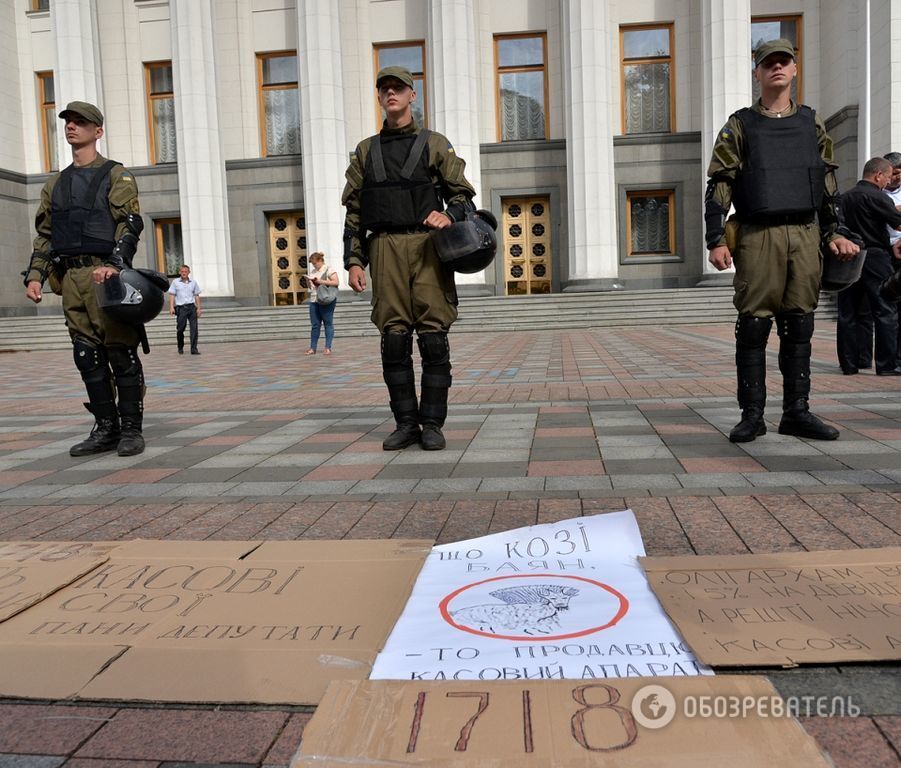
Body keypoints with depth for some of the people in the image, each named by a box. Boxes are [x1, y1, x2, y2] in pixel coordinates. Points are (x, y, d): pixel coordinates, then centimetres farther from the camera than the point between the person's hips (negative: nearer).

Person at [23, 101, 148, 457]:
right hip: (71, 279, 6)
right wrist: (35, 275, 8)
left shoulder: (116, 175, 5)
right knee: (88, 357, 6)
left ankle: (131, 430, 3)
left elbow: (130, 224, -7)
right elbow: (44, 235, 22)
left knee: (121, 354, -5)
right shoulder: (55, 183, 22)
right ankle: (106, 429, 14)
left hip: (106, 276, -6)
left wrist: (114, 264, -22)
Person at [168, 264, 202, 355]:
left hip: (191, 306, 1)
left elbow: (196, 296, 15)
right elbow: (172, 295, 3)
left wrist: (199, 308, 9)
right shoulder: (175, 282, 6)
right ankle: (180, 348, 20)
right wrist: (171, 307, -8)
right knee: (180, 328, 1)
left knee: (194, 328, -8)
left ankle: (194, 348, -8)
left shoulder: (193, 282, 12)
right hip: (181, 308, -1)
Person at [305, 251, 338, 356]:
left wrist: (321, 281, -17)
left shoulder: (329, 270, -2)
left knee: (328, 323, -1)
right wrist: (308, 281, 3)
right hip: (314, 300, 7)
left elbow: (336, 282, -14)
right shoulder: (313, 272, 19)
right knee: (314, 325, 5)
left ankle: (328, 348, 2)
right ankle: (312, 348, 7)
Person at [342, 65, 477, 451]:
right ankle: (406, 423, 7)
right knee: (394, 339, -1)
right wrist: (354, 261, 3)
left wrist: (449, 216, -15)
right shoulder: (365, 151, 18)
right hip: (385, 249, 2)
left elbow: (463, 195, 7)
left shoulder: (435, 144, 11)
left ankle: (432, 424, 1)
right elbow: (354, 211, 13)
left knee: (433, 337, -6)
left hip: (427, 246, -2)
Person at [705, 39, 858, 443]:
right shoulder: (739, 126, 5)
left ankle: (796, 412, 12)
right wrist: (716, 241, -10)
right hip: (757, 238, -3)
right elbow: (718, 186, -2)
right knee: (753, 327, -3)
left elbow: (828, 181, 18)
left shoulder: (811, 123, 16)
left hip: (805, 236, 4)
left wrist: (835, 232, 11)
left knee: (799, 327, 5)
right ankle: (752, 415, 4)